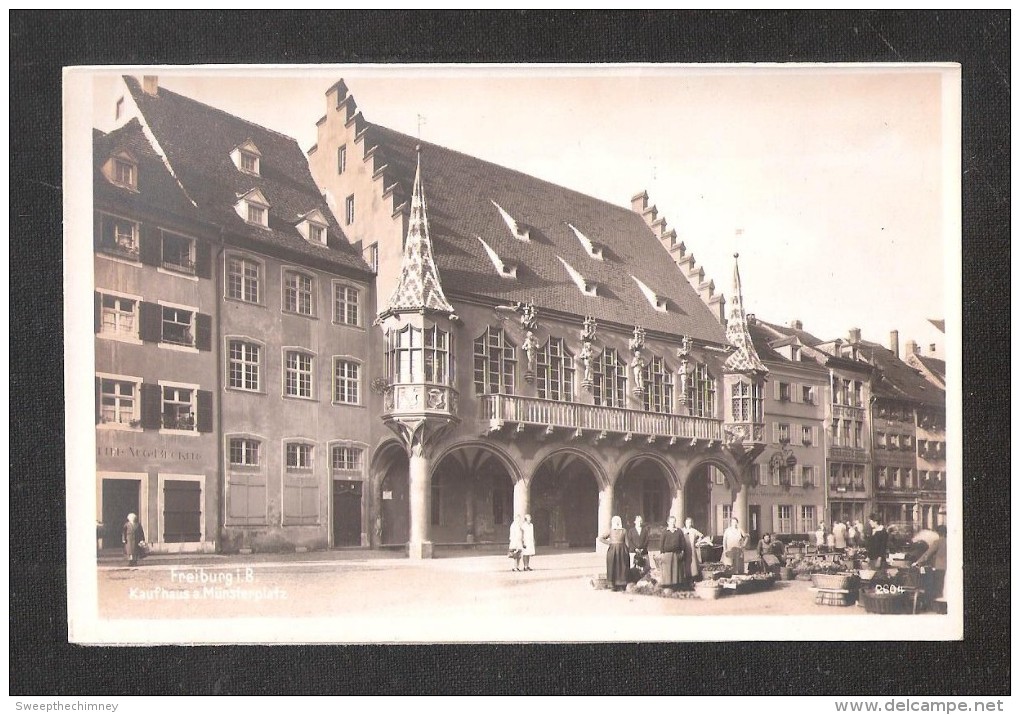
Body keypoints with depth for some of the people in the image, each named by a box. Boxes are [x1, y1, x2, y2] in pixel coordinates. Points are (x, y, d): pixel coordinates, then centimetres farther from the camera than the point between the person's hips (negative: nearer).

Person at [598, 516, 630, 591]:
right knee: (613, 568, -3)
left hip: (622, 551, 1)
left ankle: (622, 586, 4)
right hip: (613, 551, -1)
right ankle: (613, 585, -3)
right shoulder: (610, 531, 5)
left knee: (622, 568, 2)